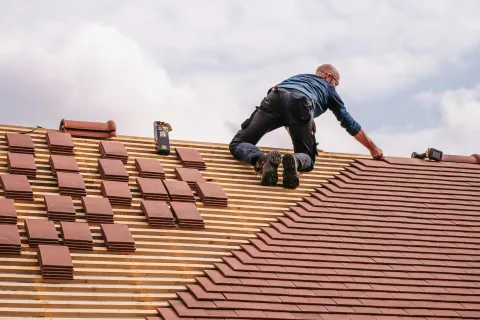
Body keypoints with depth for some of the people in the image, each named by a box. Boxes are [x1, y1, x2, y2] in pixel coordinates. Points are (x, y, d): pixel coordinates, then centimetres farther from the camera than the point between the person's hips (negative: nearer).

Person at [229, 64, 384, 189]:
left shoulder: (298, 77, 47)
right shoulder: (328, 88, 36)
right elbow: (349, 123, 38)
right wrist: (373, 148, 48)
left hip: (274, 98, 3)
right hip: (300, 105, -3)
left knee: (238, 144, 7)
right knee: (307, 159, 12)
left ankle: (262, 161, -28)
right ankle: (295, 161, -27)